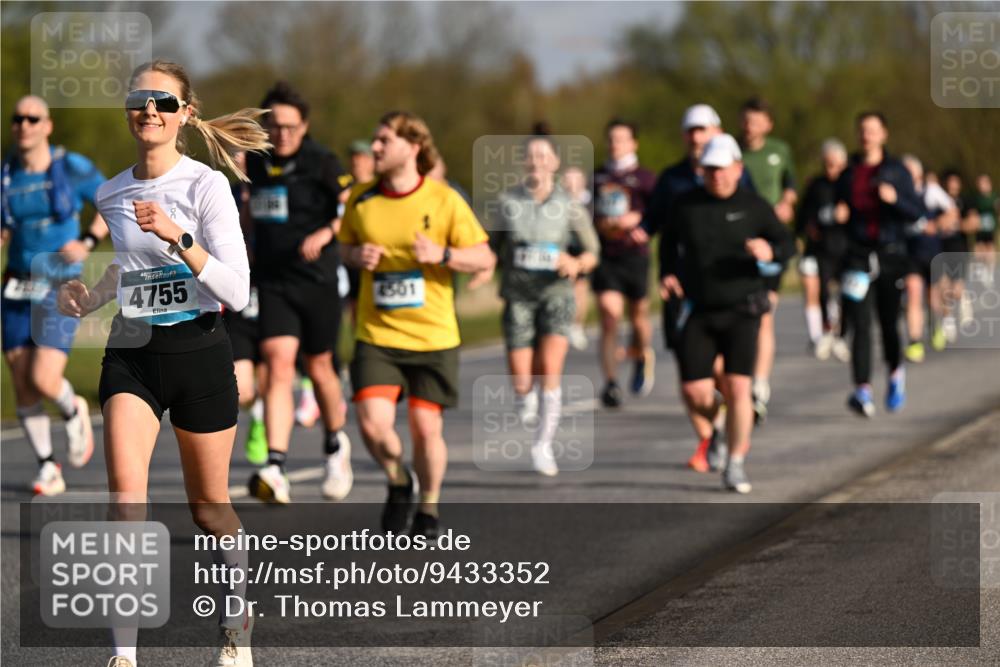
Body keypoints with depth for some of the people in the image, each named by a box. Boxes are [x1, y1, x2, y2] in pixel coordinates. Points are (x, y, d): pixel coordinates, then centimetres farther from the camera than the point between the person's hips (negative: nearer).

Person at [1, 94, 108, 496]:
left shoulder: (72, 168, -7)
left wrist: (88, 242, -9)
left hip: (62, 292, -3)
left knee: (44, 380, -17)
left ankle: (74, 413, 18)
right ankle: (47, 469, 18)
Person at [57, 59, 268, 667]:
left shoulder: (206, 185, -10)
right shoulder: (110, 193, 6)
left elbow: (237, 292, -17)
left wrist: (178, 236, -29)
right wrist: (87, 296, 4)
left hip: (199, 350, -3)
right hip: (131, 354, 3)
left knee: (209, 508, 9)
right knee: (126, 493, -18)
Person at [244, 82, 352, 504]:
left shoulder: (321, 163, -7)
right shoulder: (255, 162, 7)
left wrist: (324, 234, -21)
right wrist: (252, 248, 23)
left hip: (317, 280, -2)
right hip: (272, 281, 2)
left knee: (319, 368, 11)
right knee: (278, 364, -15)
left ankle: (336, 446, 40)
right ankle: (275, 471, -25)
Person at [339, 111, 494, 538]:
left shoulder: (444, 200, -5)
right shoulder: (361, 200, 3)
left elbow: (484, 258, -2)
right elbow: (345, 246, 19)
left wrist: (442, 254, -20)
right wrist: (357, 256, -4)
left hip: (432, 337, -1)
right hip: (376, 334, 2)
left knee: (426, 428, 2)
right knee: (372, 423, -14)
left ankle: (429, 506, 27)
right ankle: (398, 483, 16)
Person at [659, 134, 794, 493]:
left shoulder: (753, 206, -1)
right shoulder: (686, 204, 3)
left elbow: (788, 244, 3)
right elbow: (670, 241, 20)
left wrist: (770, 252, -20)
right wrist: (668, 275, 3)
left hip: (741, 311, -2)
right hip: (699, 313, 2)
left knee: (737, 387, -12)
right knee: (695, 393, -5)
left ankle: (735, 464, 1)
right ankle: (724, 428, 30)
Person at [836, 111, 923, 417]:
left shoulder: (897, 171, 4)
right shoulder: (848, 174, 10)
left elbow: (916, 213, 0)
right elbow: (841, 211, 18)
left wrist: (895, 199, -18)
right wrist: (839, 214, -4)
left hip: (892, 254, -1)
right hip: (858, 256, 1)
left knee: (889, 322, 5)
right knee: (861, 324, -13)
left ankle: (896, 372, 36)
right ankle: (863, 391, -20)